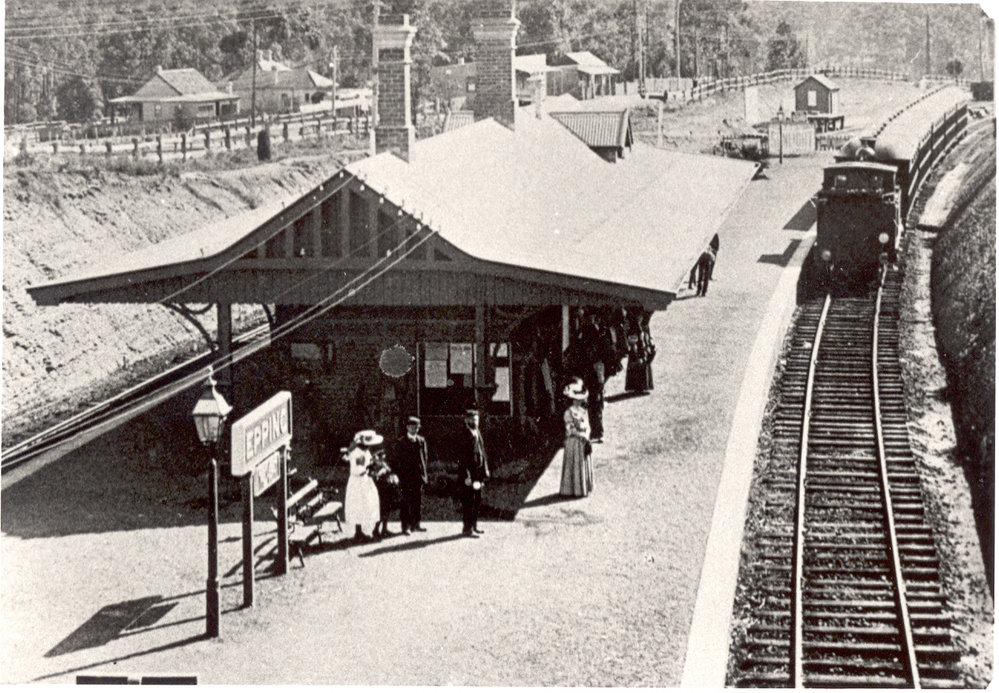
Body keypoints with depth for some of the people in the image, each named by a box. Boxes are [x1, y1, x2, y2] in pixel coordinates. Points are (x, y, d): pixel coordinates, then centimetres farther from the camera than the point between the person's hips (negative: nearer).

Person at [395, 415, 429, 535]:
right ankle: (406, 526, -1)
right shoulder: (402, 442, -1)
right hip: (405, 475, -4)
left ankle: (415, 524, 17)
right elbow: (398, 460, -1)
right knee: (405, 502, -4)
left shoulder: (421, 441, 11)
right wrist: (399, 476, -8)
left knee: (418, 502, 8)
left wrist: (424, 474, 5)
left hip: (418, 476, 4)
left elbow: (424, 457, 13)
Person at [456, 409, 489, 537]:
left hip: (478, 472, 9)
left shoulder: (478, 433, 13)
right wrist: (466, 476, -20)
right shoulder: (464, 436, -13)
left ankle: (474, 525, 24)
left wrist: (485, 471, 14)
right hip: (468, 472, -9)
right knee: (468, 501, -5)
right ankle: (467, 528, 0)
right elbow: (462, 458, -16)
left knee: (478, 500, 14)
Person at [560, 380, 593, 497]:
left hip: (583, 441, 7)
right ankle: (574, 490, 0)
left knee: (584, 465, 9)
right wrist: (582, 436, -15)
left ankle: (583, 489, 16)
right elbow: (570, 429, -14)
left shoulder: (583, 411, 10)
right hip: (573, 441, -7)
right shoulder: (569, 412, -10)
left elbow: (587, 427, 9)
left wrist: (586, 437, -8)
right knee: (574, 465, -3)